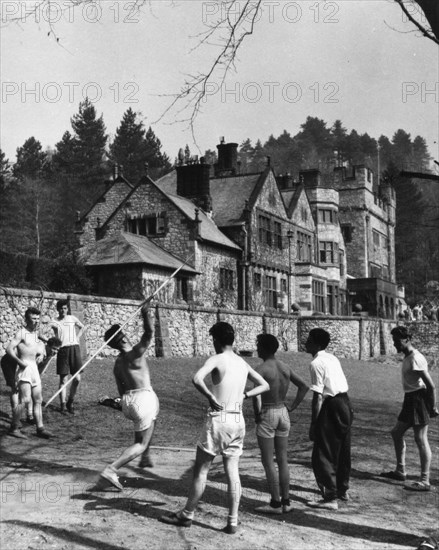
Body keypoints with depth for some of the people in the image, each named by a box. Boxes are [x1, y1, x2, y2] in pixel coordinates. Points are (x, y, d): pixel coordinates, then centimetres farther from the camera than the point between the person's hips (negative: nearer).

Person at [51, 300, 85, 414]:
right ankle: (62, 404, 5)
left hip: (74, 348, 2)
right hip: (63, 350, -2)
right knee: (63, 379, -1)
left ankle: (70, 402, 15)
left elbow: (82, 327, 28)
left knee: (77, 378, -2)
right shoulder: (55, 322, 5)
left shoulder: (72, 318, 12)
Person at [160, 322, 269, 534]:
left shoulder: (216, 360, -9)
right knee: (233, 473, 7)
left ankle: (187, 515, 16)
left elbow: (197, 379, -28)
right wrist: (243, 395, 10)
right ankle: (232, 522, 7)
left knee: (201, 470, 6)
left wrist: (210, 397, -15)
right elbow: (264, 385, 19)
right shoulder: (242, 363, 11)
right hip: (238, 421, 6)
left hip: (219, 419, -6)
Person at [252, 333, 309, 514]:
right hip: (283, 413, 7)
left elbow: (256, 395, -28)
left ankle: (275, 503, 5)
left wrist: (257, 414, -13)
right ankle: (286, 502, 17)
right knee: (282, 460, 13)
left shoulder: (261, 369, -15)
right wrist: (292, 407, 9)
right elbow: (304, 386, 9)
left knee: (268, 462, 2)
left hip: (267, 415, -7)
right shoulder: (285, 368, 6)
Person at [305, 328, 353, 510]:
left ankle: (331, 498, 1)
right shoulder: (333, 358, 12)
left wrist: (313, 424, -15)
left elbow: (318, 396, -18)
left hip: (331, 408, -9)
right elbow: (343, 385, 13)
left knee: (323, 455, -1)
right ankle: (342, 489, 35)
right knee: (342, 451, 21)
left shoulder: (316, 363, -14)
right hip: (345, 404, 9)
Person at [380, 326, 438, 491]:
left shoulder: (415, 359, -19)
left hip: (419, 399, -11)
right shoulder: (407, 358, 12)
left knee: (421, 439, -7)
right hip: (410, 399, 11)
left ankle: (425, 481, -2)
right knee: (396, 433, 17)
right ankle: (400, 471, 28)